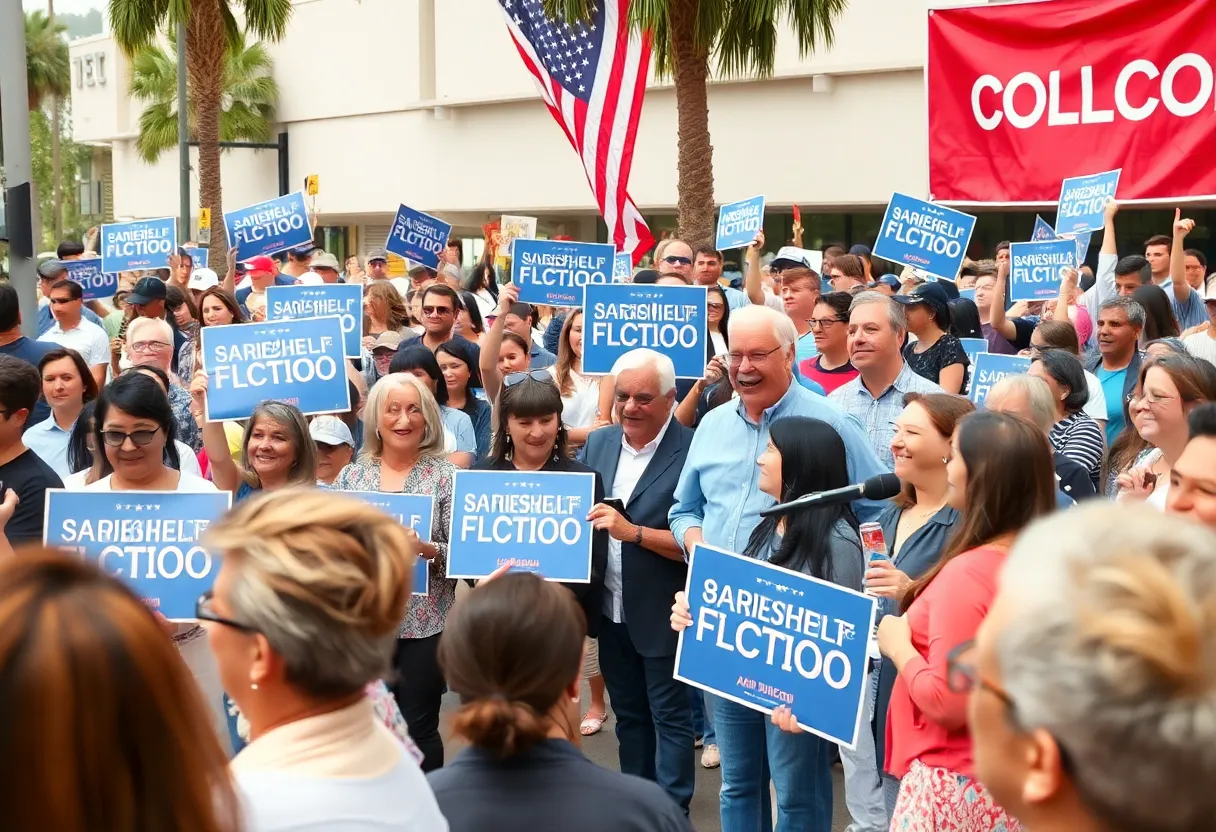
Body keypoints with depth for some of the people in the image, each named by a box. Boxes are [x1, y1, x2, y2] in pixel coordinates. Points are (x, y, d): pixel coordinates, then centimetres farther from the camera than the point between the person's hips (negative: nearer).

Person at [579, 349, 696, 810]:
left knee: (670, 718, 6)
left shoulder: (692, 452, -16)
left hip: (663, 615, -6)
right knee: (628, 716, 19)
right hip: (611, 612, 6)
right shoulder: (598, 443, 4)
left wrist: (633, 532, -27)